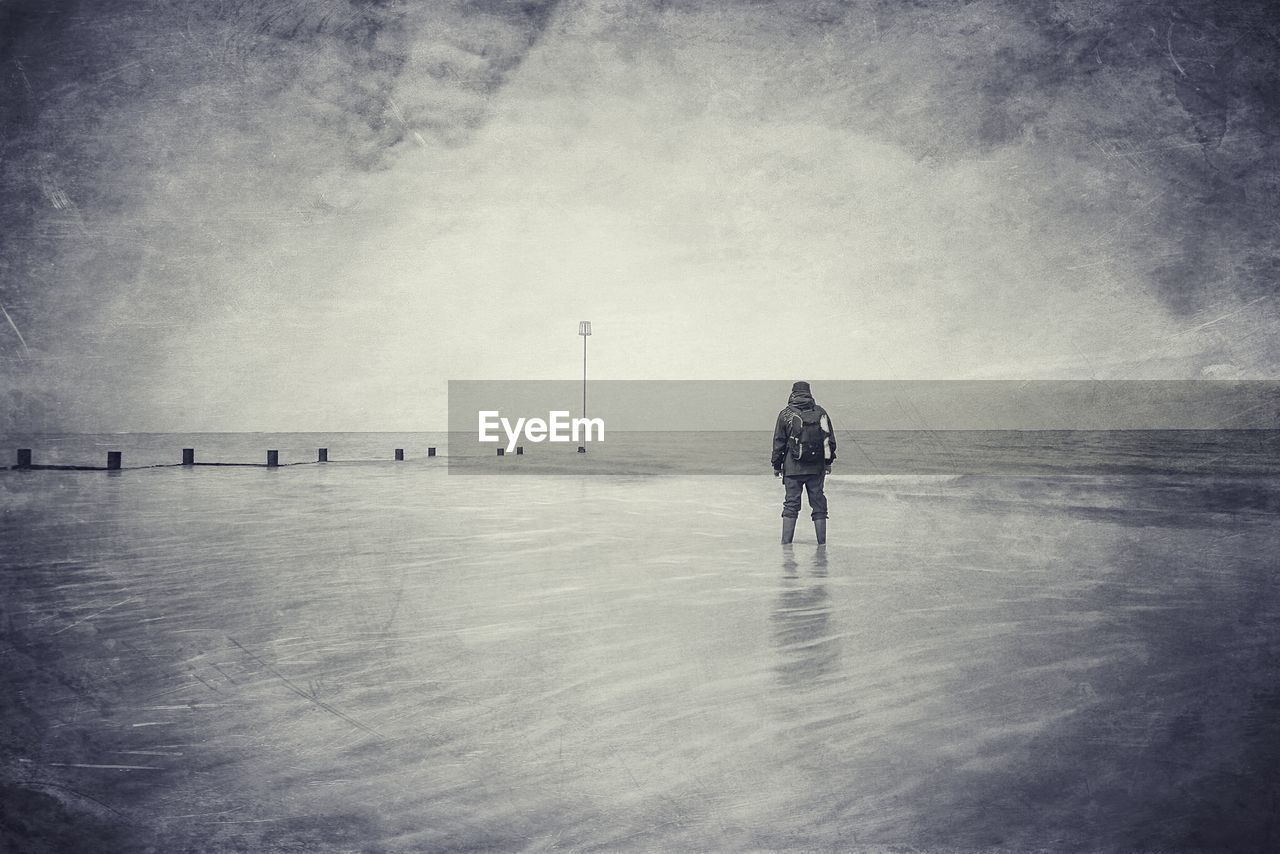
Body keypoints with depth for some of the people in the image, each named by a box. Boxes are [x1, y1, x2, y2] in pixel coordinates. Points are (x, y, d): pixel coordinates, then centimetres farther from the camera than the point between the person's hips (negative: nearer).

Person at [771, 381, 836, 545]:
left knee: (791, 503, 5)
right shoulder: (820, 412, 3)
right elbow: (830, 438, 7)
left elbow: (778, 442, 0)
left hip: (793, 467, -1)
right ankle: (822, 541, 9)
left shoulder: (785, 414, -3)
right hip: (817, 467, 2)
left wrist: (777, 465, 9)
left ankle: (786, 541, 3)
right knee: (818, 502, 8)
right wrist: (828, 462, 17)